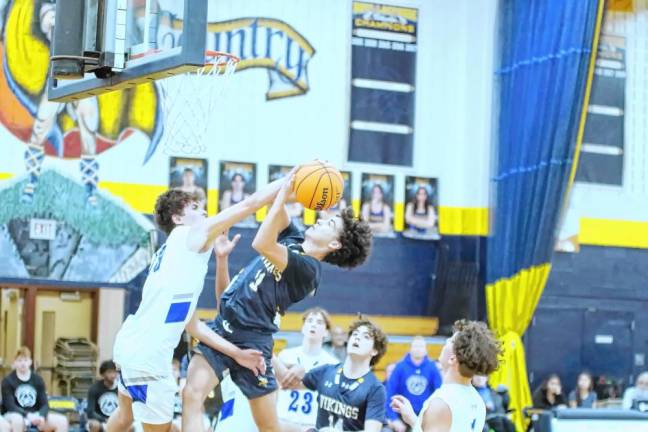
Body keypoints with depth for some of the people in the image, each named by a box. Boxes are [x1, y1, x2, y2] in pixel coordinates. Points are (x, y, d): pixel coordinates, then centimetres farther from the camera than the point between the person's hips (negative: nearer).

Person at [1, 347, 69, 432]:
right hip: (15, 415, -5)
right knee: (17, 420, -41)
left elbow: (44, 404, 2)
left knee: (62, 421, -15)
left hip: (35, 415, 5)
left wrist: (41, 416, -22)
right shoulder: (8, 381, -5)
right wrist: (28, 415, -29)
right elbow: (10, 406, -13)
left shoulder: (37, 379, 7)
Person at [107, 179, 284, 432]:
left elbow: (192, 324, 20)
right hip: (147, 353, -10)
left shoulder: (176, 251, 22)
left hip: (132, 343, 10)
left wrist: (236, 353, 17)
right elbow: (251, 204, -9)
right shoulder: (193, 235, -4)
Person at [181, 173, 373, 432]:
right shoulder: (293, 240, 11)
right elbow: (276, 199, 14)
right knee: (191, 397, -13)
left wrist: (283, 195, -22)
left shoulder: (308, 268, -14)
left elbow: (262, 244, -27)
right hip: (221, 328, 7)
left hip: (251, 342, -7)